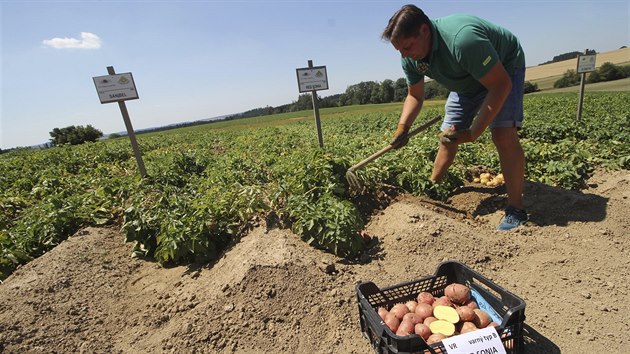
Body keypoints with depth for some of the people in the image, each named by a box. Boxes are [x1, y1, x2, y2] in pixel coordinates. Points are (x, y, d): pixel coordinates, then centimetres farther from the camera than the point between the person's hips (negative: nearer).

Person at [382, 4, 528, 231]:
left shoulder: (463, 39, -40)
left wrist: (472, 133, -37)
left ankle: (516, 210, -12)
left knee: (503, 135, -23)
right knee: (447, 137, 1)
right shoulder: (411, 59, -17)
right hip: (468, 82, 6)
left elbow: (501, 85, -34)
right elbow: (414, 96, -3)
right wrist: (402, 126, -21)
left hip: (504, 69, -6)